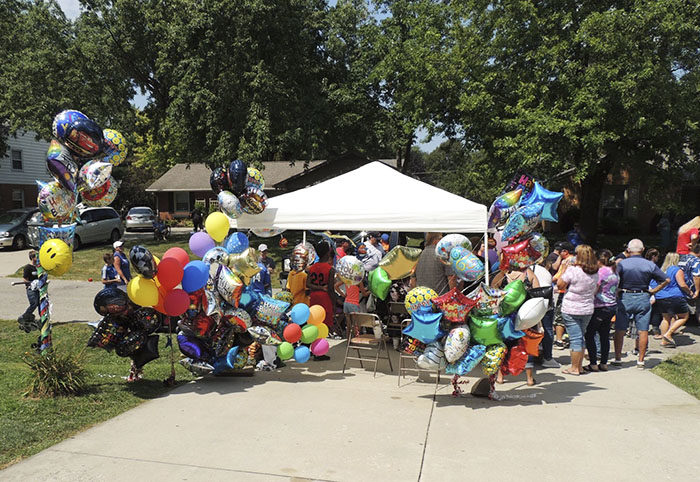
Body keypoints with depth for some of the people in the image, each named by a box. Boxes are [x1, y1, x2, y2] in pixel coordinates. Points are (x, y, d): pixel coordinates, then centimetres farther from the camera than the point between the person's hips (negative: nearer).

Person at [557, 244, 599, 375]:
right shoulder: (595, 272, 2)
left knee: (575, 339, -1)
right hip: (588, 309, 6)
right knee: (580, 337, 16)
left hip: (571, 310, -6)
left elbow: (560, 285, -11)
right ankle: (580, 366, 22)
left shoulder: (573, 270, -17)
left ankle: (574, 368, 5)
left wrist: (564, 268, -3)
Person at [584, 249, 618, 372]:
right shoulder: (614, 272, 11)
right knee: (604, 335, 12)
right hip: (612, 306, 9)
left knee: (589, 335, -1)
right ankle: (604, 363, 14)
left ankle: (593, 364, -1)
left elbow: (594, 291, -16)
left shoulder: (602, 271, -15)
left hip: (600, 307, -8)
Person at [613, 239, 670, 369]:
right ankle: (641, 361, 10)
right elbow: (666, 280, 2)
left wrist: (617, 291, -3)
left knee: (620, 330, 7)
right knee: (643, 331, 7)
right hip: (643, 299, 1)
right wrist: (653, 291, 6)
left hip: (625, 298, -1)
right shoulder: (650, 265, -1)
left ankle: (618, 358, 12)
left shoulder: (621, 264, -7)